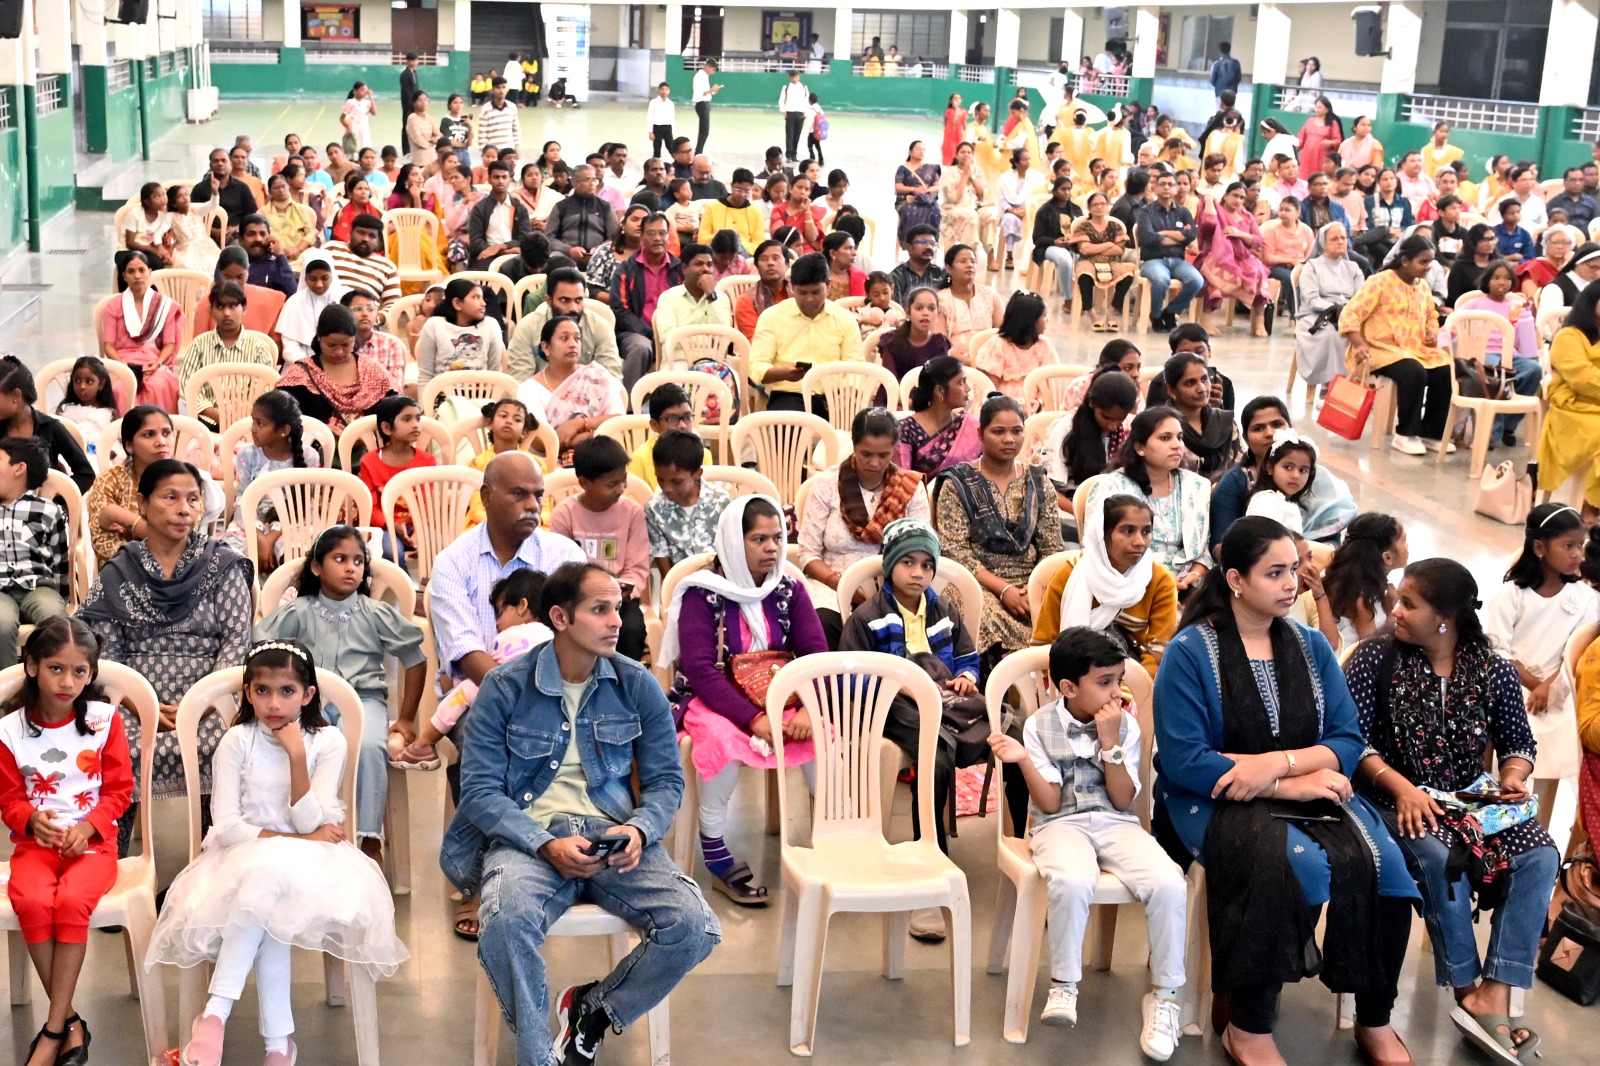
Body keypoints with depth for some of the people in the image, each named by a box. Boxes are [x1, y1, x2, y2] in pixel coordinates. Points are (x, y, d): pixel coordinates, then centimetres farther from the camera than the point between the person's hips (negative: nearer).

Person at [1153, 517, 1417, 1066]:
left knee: (1383, 865, -23)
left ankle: (1375, 1021, -3)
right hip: (1217, 800, -4)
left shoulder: (1311, 646, 9)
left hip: (1310, 791, 5)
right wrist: (1293, 786, -16)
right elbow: (1183, 761, -13)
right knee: (1297, 867, -33)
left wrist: (1278, 762, -18)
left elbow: (1348, 742, 2)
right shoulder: (1190, 651, -5)